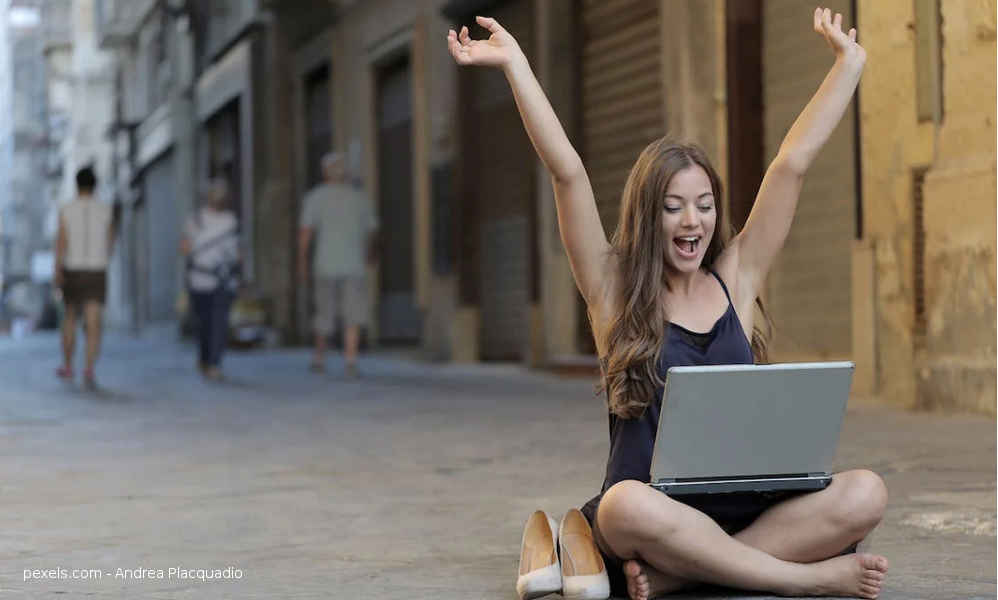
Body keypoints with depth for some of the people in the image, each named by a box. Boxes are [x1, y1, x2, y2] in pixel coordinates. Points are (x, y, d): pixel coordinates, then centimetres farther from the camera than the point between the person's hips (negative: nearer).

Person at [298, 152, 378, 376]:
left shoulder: (316, 196, 1)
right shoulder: (360, 198, 9)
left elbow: (305, 231, -5)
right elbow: (371, 230, 19)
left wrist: (302, 262, 1)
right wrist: (370, 251, 38)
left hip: (326, 265, 0)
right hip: (354, 265, 0)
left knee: (324, 313, 14)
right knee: (353, 316, -2)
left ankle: (319, 358, 26)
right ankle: (350, 360, -15)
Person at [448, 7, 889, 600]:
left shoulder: (737, 278, 12)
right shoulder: (615, 289, 5)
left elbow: (793, 163, 11)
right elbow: (568, 173, -2)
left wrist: (849, 64, 14)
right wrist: (515, 65, -4)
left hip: (743, 512, 3)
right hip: (652, 511, -3)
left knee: (865, 495, -24)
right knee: (628, 506, -39)